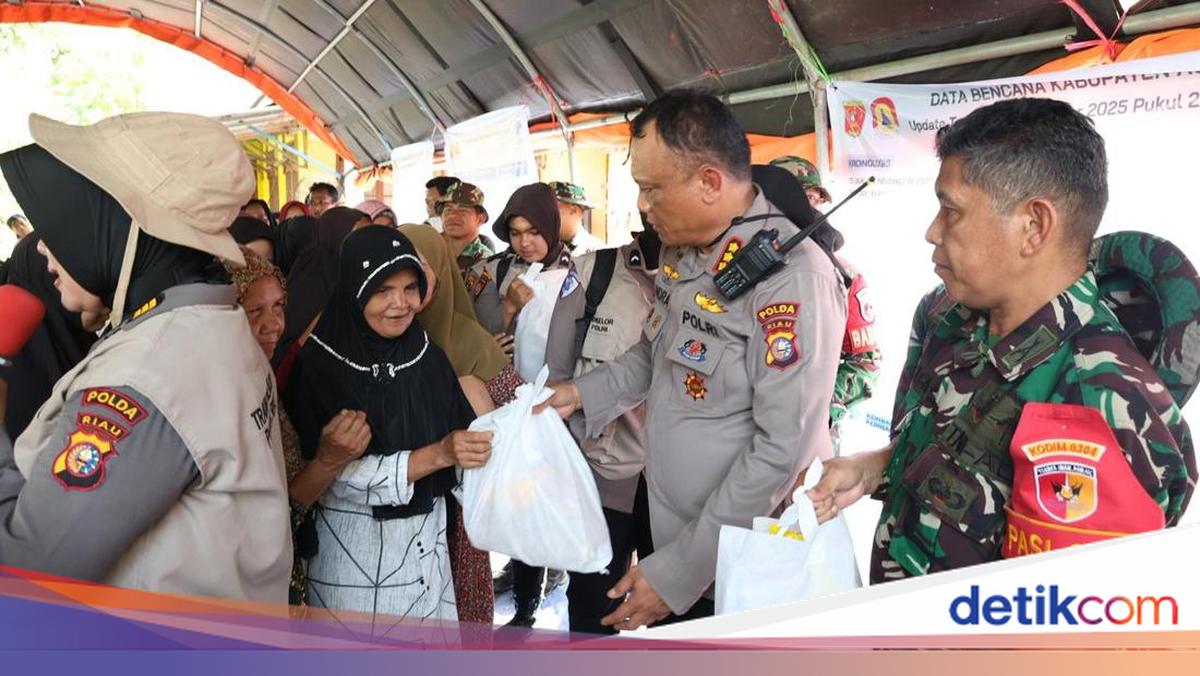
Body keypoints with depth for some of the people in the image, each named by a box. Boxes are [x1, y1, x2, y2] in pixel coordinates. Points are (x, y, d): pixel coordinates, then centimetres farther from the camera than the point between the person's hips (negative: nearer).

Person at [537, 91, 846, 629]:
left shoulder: (792, 276, -26)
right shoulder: (679, 249, 2)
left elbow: (782, 451, -27)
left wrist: (678, 571, -23)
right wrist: (584, 392, 3)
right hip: (664, 533, 8)